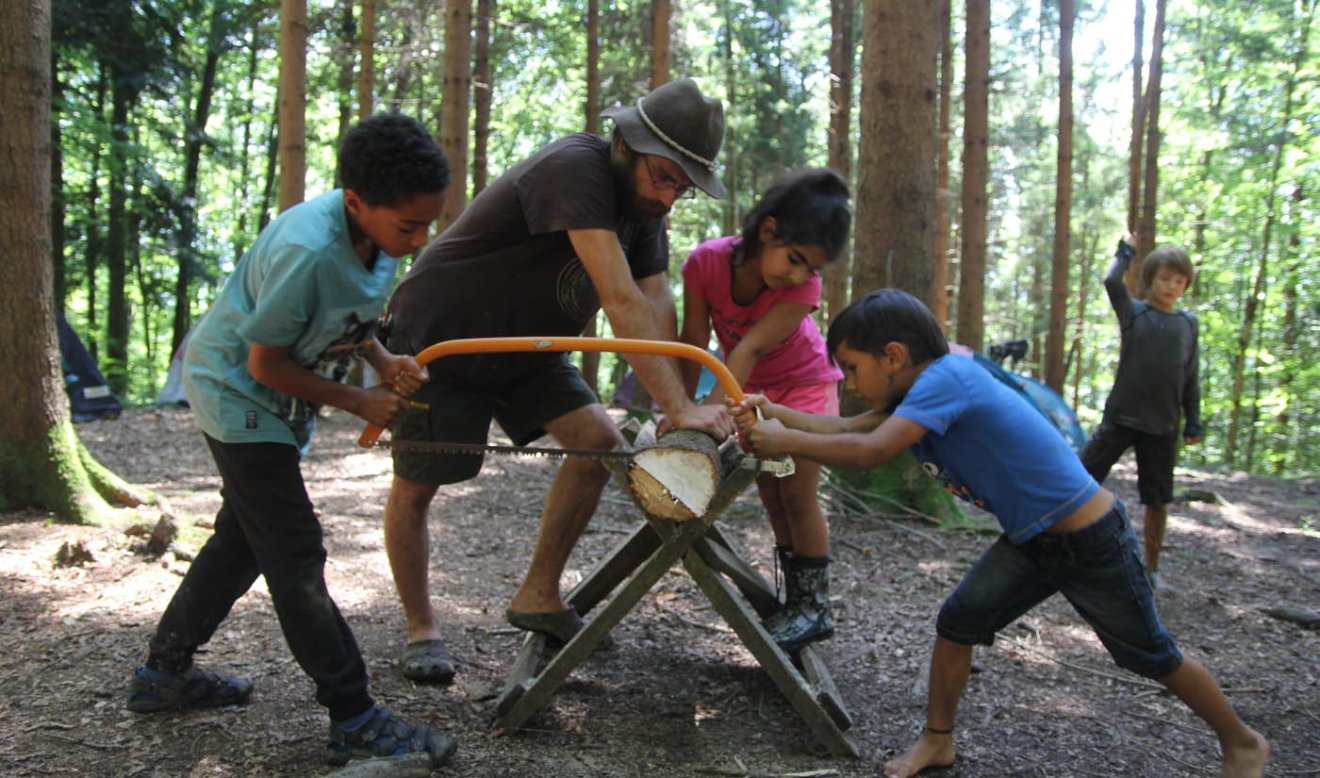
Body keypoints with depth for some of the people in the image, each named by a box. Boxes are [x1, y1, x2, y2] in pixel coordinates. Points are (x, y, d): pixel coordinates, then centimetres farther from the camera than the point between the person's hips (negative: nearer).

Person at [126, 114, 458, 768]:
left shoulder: (374, 228, -9)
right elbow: (266, 364, -24)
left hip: (277, 404, 9)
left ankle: (163, 673, 36)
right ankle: (355, 721, 0)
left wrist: (384, 362, -11)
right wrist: (358, 402, -17)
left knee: (247, 536, 19)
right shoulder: (307, 252, -34)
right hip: (239, 391, -9)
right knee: (295, 556, -7)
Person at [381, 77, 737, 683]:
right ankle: (420, 628, 24)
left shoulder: (645, 206, -2)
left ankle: (538, 597, 11)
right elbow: (620, 301, -37)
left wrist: (679, 414, -25)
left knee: (601, 443, -3)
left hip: (522, 345, 8)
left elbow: (657, 308, -13)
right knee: (415, 489, 1)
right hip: (436, 338, -8)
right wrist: (679, 406, -39)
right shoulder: (576, 168, -29)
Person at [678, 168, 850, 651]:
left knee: (797, 494, -7)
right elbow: (694, 345, -24)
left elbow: (750, 348, -42)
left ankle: (816, 606, 6)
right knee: (771, 496, 9)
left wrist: (714, 409, -51)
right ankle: (795, 601, 21)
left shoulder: (805, 285, -33)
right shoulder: (706, 262, -27)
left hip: (804, 383, -3)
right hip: (755, 389, 4)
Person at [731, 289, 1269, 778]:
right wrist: (775, 412, -14)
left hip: (1092, 540, -8)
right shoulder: (916, 393, 1)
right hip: (1030, 539, 8)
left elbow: (871, 451, -35)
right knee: (958, 621, 1)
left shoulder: (945, 377, -28)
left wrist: (785, 442, -26)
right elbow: (850, 429, -4)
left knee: (1150, 657, 10)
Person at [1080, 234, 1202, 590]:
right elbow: (1112, 282, -20)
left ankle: (1151, 567, 21)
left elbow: (1192, 377, 11)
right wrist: (1125, 251, -3)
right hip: (1121, 417, -2)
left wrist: (1193, 423, 7)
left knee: (1158, 501, 7)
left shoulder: (1188, 324, 9)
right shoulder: (1132, 312, 1)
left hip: (1163, 427, 3)